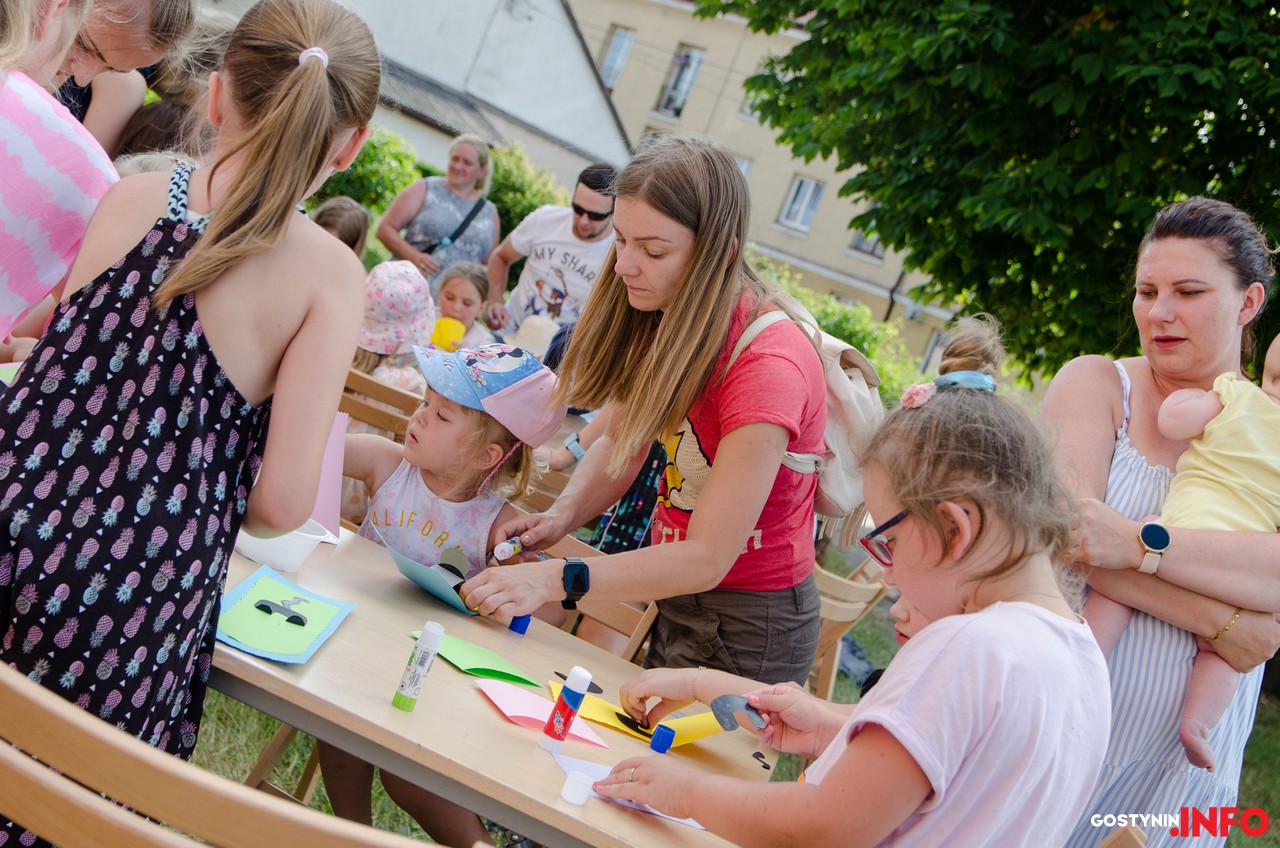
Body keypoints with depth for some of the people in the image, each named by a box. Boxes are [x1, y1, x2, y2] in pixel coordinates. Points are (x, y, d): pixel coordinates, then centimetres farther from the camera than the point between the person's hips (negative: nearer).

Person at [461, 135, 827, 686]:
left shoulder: (769, 366, -30)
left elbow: (706, 558, -29)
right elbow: (620, 440, 2)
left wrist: (554, 580, -35)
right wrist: (561, 517, -16)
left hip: (748, 624, -6)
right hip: (672, 589, 7)